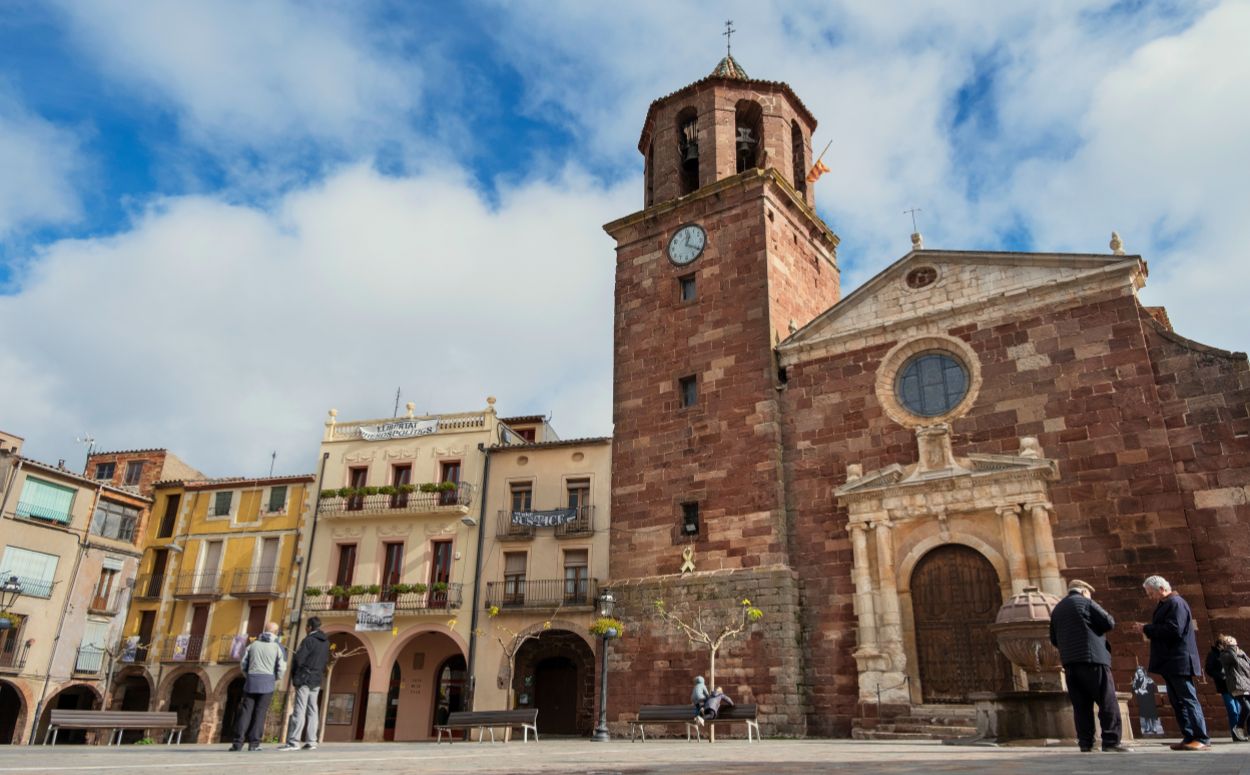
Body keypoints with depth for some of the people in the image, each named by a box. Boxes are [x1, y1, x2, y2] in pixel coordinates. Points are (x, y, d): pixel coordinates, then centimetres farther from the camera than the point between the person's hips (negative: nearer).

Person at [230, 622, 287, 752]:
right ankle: (254, 743, -2)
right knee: (260, 713, 1)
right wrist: (275, 681, 11)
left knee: (245, 711, 3)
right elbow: (282, 668, -5)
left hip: (251, 681, 2)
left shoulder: (254, 644, 12)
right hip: (267, 681, -2)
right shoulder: (277, 647, 2)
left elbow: (243, 664, 9)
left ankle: (238, 742, -5)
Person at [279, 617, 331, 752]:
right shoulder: (325, 642, 12)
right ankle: (311, 742, 6)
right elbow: (325, 661, 15)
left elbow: (298, 659, -14)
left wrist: (293, 675, 0)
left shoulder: (309, 640, -12)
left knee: (299, 710, -8)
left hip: (304, 679, -7)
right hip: (316, 680, 7)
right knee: (312, 711, 8)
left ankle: (293, 742, -9)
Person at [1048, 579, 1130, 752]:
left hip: (1069, 661, 6)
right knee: (1107, 701, -2)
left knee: (1080, 704, 6)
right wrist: (1096, 627, 13)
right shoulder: (1086, 603, 0)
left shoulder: (1057, 610, 18)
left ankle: (1085, 742, 3)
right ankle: (1111, 741, -7)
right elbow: (1109, 623, -5)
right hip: (1093, 658, -6)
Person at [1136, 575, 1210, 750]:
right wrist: (1149, 630, 2)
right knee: (1177, 701, 9)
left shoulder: (1176, 603, -12)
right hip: (1170, 662, 10)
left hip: (1179, 661, -10)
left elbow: (1174, 630, -23)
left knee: (1188, 699, -8)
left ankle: (1202, 739, -5)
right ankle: (1189, 737, 11)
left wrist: (1147, 629, -15)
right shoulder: (1165, 605, 18)